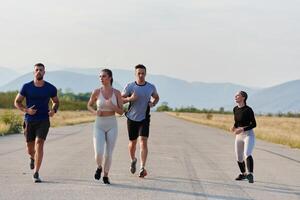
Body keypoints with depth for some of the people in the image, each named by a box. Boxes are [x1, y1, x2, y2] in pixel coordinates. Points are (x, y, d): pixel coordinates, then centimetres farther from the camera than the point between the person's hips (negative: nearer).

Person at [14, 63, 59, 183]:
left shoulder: (50, 88, -2)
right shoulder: (26, 87, -4)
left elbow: (56, 102, 15)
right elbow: (17, 102, 3)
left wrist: (53, 110, -7)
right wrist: (26, 110, -16)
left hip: (43, 121, -1)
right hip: (29, 121, 1)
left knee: (39, 144, -21)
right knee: (30, 149, 9)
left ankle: (36, 174, -16)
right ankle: (33, 157, 49)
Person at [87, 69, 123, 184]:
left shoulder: (117, 93, -5)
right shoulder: (96, 92, -6)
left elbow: (121, 112, -4)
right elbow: (89, 106, 10)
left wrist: (112, 106, -25)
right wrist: (95, 112, -13)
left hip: (112, 126, 1)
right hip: (99, 126, -1)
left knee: (109, 154, 2)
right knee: (98, 154, -14)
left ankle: (105, 176, 27)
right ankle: (99, 167, 21)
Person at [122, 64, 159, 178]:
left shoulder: (151, 87, -1)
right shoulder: (130, 86, -5)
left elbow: (156, 97, 19)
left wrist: (153, 103, -3)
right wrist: (130, 98, -21)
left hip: (144, 118, 0)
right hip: (132, 118, 1)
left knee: (143, 142, -15)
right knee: (132, 142, 12)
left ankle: (143, 168, -18)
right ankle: (133, 160, 42)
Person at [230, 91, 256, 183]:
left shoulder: (248, 110, -14)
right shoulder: (235, 109, 6)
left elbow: (254, 124, -12)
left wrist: (242, 129, -22)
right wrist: (234, 127, -3)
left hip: (249, 135, -7)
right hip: (239, 136, 7)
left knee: (247, 154, -29)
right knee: (239, 158, 14)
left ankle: (250, 174, -43)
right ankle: (243, 174, 38)